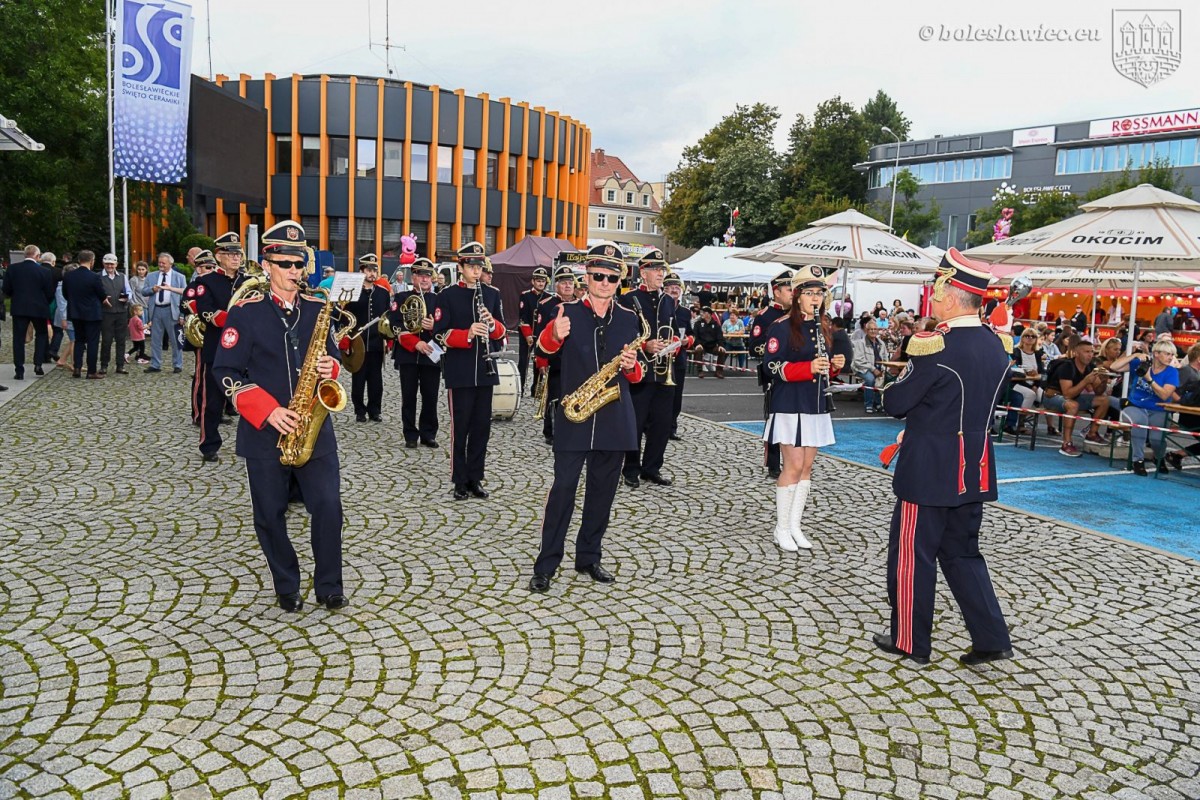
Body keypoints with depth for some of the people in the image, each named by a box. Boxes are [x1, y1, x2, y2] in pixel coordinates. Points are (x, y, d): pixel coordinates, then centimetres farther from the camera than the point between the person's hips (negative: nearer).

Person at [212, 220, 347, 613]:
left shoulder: (317, 309, 6)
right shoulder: (245, 312, -5)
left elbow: (332, 356, 16)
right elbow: (226, 371, -6)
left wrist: (330, 368, -9)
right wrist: (269, 411, -16)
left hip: (314, 428, 2)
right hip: (265, 432, -2)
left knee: (328, 507, -2)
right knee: (271, 515, 8)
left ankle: (329, 586, 15)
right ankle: (287, 588, 26)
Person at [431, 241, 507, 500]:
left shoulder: (490, 295, 10)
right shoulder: (447, 295, -3)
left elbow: (501, 333, 12)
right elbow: (440, 334, -9)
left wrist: (492, 324, -11)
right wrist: (468, 334, -25)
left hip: (485, 370, 4)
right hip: (459, 372, -4)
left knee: (482, 426, 8)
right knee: (460, 427, 1)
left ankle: (475, 479, 19)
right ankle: (460, 481, 13)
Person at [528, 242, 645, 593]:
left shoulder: (629, 319, 9)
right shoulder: (568, 312, -1)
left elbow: (636, 375, 13)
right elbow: (545, 348, -19)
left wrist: (631, 366, -10)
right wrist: (554, 335, -41)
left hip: (615, 420, 3)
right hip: (574, 417, -3)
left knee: (602, 491, 10)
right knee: (563, 488, -3)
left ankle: (588, 558, 25)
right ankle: (546, 564, 6)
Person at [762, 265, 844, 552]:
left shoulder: (825, 328, 12)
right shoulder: (782, 327, -9)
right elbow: (773, 366, -15)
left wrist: (834, 366, -3)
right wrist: (809, 368, -25)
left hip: (816, 404, 7)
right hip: (790, 404, -7)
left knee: (807, 466, 9)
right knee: (794, 465, -6)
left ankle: (795, 525, 19)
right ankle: (781, 528, 7)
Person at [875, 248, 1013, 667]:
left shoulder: (937, 346, -21)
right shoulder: (995, 346, 5)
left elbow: (894, 403, -13)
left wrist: (906, 375, 6)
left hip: (928, 473, -8)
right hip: (974, 472, 8)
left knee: (913, 555, 7)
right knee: (962, 554, 20)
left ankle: (910, 641, 20)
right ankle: (991, 637, 20)